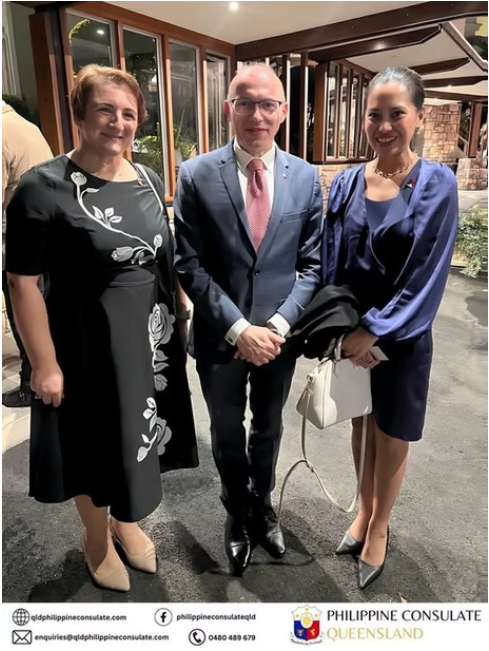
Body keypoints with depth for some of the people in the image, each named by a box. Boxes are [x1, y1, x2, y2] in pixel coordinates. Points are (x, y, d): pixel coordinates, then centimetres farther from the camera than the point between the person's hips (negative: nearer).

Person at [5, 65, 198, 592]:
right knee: (94, 442, 14)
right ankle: (95, 536, 44)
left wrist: (179, 320, 10)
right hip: (89, 342, -5)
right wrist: (45, 365, -14)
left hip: (151, 336, 6)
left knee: (138, 434, 21)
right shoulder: (43, 188, -14)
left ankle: (125, 521, 49)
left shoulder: (148, 182, 4)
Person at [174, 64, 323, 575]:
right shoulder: (195, 175, -8)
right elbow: (189, 265, -11)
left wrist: (279, 325, -14)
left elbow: (312, 263, -1)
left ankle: (262, 508, 49)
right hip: (220, 336, -1)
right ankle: (238, 514, 46)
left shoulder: (305, 177, -2)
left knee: (268, 429, 21)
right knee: (227, 435, 17)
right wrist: (239, 328, -17)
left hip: (278, 334, 2)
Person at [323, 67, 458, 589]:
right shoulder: (345, 183, 0)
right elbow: (331, 264, 1)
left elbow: (426, 274, -14)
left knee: (391, 437, 13)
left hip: (400, 336, -3)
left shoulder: (436, 184, -9)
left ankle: (378, 527, 38)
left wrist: (373, 330, -17)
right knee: (362, 424, 19)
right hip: (351, 330, 3)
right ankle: (364, 510, 43)